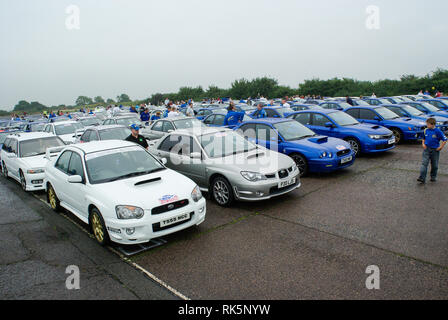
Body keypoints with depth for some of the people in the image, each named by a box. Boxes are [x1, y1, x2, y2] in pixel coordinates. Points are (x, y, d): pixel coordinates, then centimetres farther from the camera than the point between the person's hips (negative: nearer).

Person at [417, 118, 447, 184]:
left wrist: (440, 147, -11)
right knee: (424, 163, -9)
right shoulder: (426, 130, 2)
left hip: (435, 150, -2)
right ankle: (422, 178, -14)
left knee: (434, 165, 10)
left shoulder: (438, 131, -11)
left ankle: (433, 177, 28)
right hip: (426, 149, 2)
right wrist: (423, 144, 4)